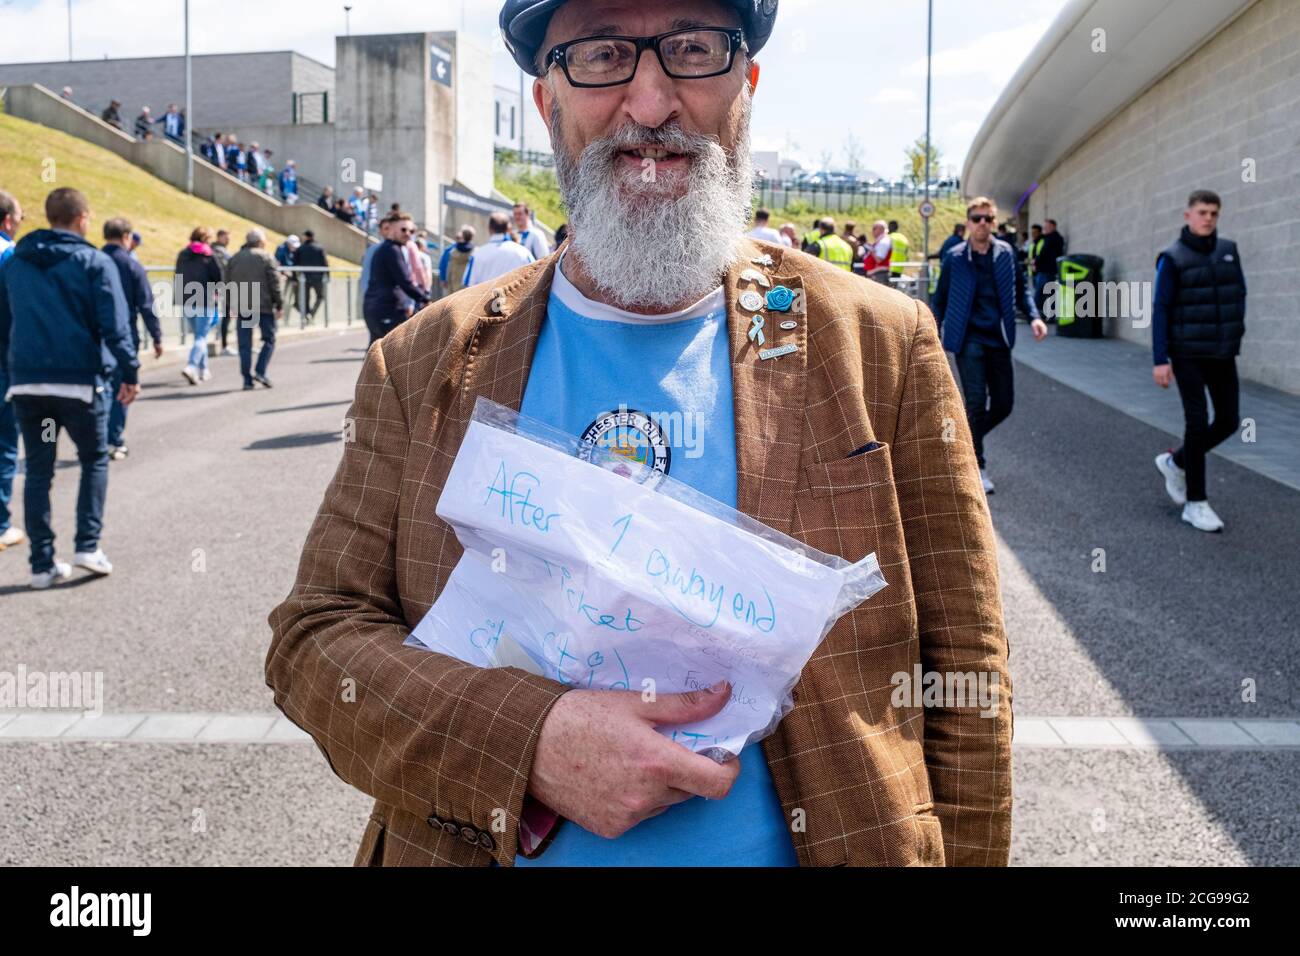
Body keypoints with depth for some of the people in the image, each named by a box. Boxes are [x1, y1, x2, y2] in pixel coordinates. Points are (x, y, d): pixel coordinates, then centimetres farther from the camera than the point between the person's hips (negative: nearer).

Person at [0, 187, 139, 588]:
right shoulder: (94, 262, -4)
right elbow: (114, 325, -12)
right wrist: (130, 371, -9)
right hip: (81, 380, -4)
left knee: (37, 471, 9)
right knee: (94, 460, 15)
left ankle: (43, 563, 8)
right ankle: (88, 545, 5)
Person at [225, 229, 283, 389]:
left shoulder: (234, 259, 12)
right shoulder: (265, 257, -2)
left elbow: (229, 283, 12)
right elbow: (274, 283, -6)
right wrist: (279, 304, -1)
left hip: (241, 308, 4)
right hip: (263, 306, -4)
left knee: (244, 345, 5)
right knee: (269, 340, 7)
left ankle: (247, 380, 3)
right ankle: (260, 371, -9)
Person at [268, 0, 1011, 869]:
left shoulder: (886, 347, -8)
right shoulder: (422, 363, -5)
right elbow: (314, 634, -6)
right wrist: (529, 740, -21)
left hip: (811, 845, 0)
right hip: (475, 844, 1)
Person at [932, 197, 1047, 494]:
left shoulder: (1006, 253, 4)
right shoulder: (955, 257, -3)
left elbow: (1020, 290, 14)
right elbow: (940, 300, 4)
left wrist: (1033, 317, -2)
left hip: (998, 339, 4)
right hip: (969, 338, -4)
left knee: (1003, 404, 5)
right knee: (976, 402, -9)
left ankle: (968, 438, 31)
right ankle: (977, 467, 2)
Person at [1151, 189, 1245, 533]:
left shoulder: (1229, 251, 6)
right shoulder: (1172, 259, -8)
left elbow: (1239, 295, 15)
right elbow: (1160, 310, -9)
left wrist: (1236, 334, 11)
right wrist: (1160, 360, -14)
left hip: (1223, 355, 5)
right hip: (1188, 355, -5)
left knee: (1229, 421, 6)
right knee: (1197, 422, -6)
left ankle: (1176, 462, 30)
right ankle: (1195, 503, 3)